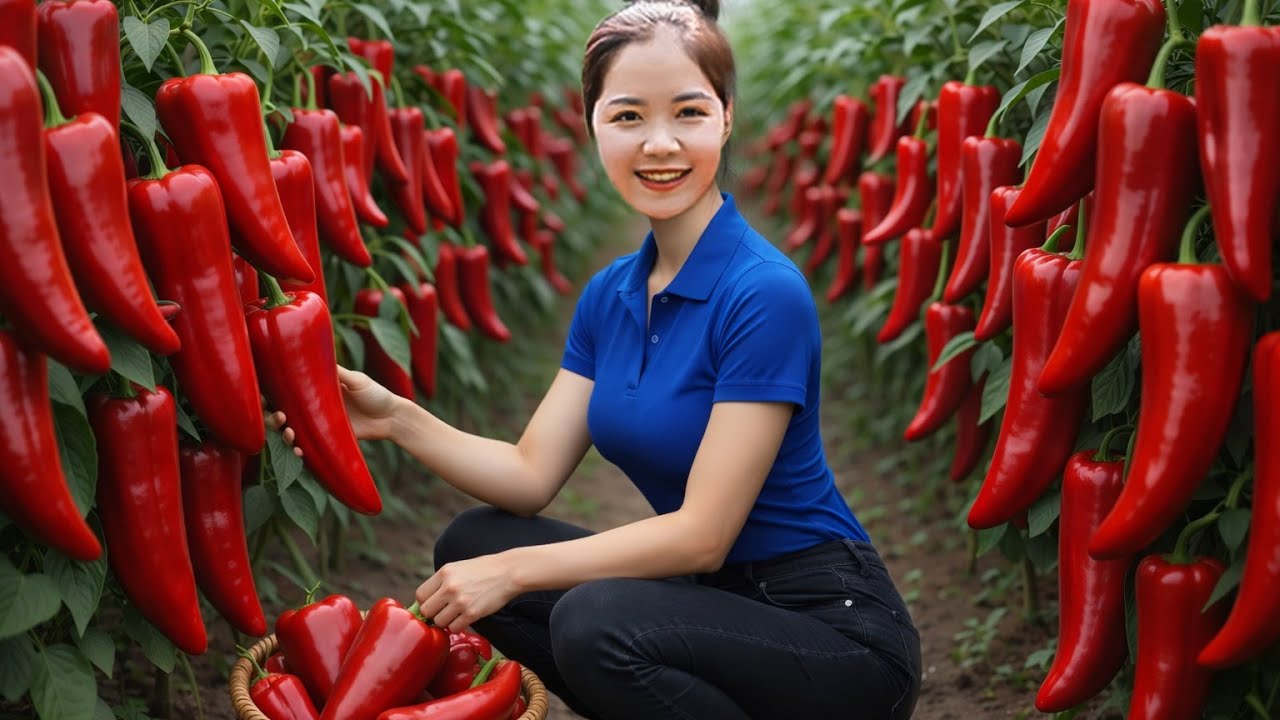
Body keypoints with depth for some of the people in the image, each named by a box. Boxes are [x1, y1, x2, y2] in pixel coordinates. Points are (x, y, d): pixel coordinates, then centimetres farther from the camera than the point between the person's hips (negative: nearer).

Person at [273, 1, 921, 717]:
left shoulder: (765, 294, -20)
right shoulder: (611, 294, 5)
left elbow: (702, 534, -21)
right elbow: (532, 474, 3)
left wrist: (514, 571, -17)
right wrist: (398, 419, -11)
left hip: (836, 630, -7)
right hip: (713, 598, 8)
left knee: (596, 623, -31)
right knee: (471, 544, 2)